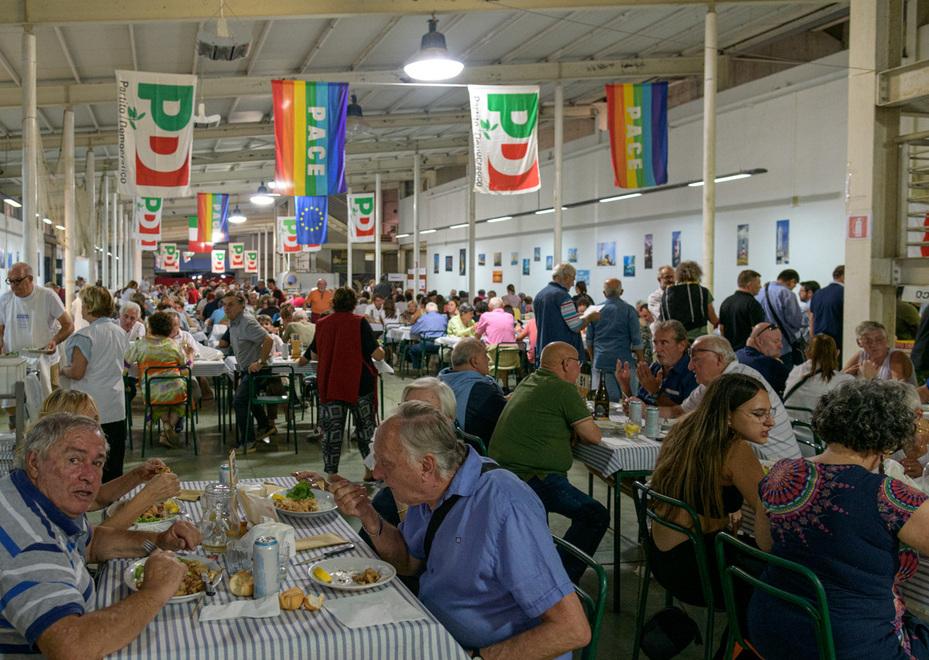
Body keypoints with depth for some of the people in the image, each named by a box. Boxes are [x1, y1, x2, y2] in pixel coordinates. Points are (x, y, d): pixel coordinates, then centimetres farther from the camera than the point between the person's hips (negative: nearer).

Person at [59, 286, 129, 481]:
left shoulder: (84, 336, -15)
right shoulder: (120, 332, 7)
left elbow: (77, 372, -16)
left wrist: (63, 370, 3)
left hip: (91, 410, -6)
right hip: (116, 408, 6)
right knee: (114, 466, 11)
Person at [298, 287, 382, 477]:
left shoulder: (322, 324, 5)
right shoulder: (360, 322, -8)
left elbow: (313, 352, 23)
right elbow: (378, 355, -12)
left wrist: (302, 361, 45)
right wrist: (381, 351, 12)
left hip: (329, 385, 3)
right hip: (360, 384, -3)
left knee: (331, 430, 7)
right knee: (366, 426, 12)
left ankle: (330, 473, 9)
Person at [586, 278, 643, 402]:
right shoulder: (628, 310, -3)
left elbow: (589, 339, 13)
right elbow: (636, 340, -3)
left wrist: (593, 359, 25)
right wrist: (641, 361, 6)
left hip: (601, 362, 3)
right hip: (623, 360, -3)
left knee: (610, 399, 3)